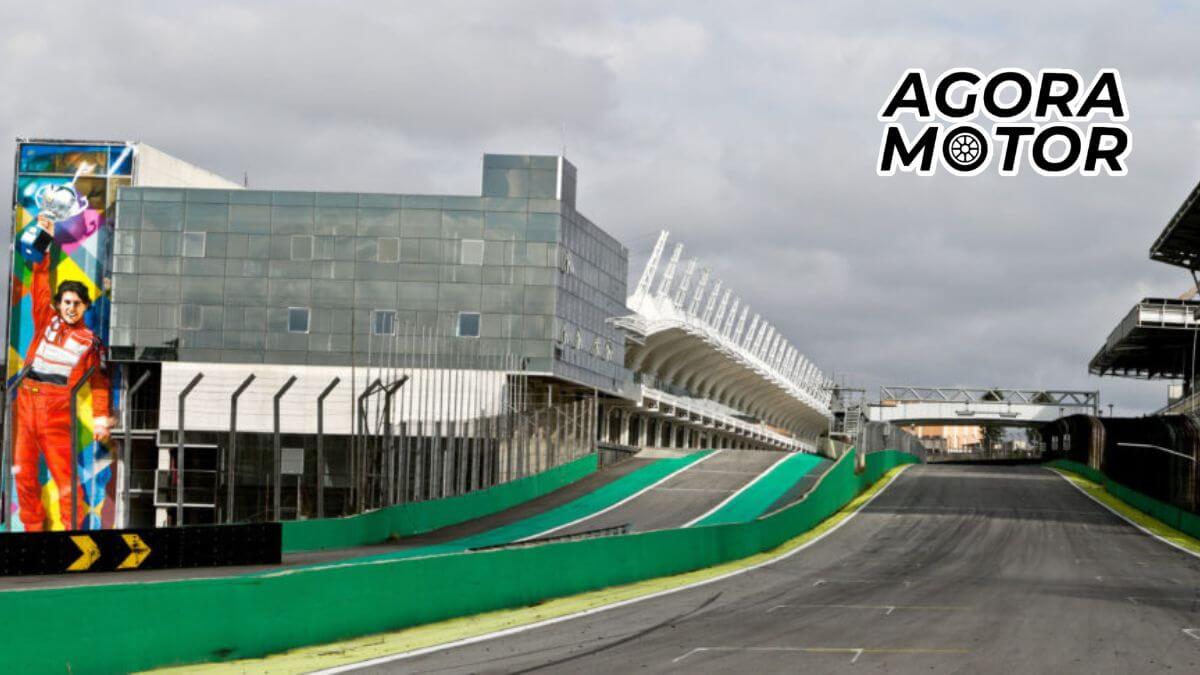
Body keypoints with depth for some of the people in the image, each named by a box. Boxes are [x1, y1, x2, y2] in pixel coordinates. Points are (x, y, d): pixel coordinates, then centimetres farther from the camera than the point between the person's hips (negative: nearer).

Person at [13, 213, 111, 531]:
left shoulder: (90, 341, 4)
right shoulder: (46, 322, 12)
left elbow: (99, 381, 3)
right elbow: (40, 285, 15)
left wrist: (100, 417, -8)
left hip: (57, 411, -4)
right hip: (27, 401, 4)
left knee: (64, 474, -6)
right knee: (23, 472, 5)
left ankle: (72, 530, -2)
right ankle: (33, 528, 13)